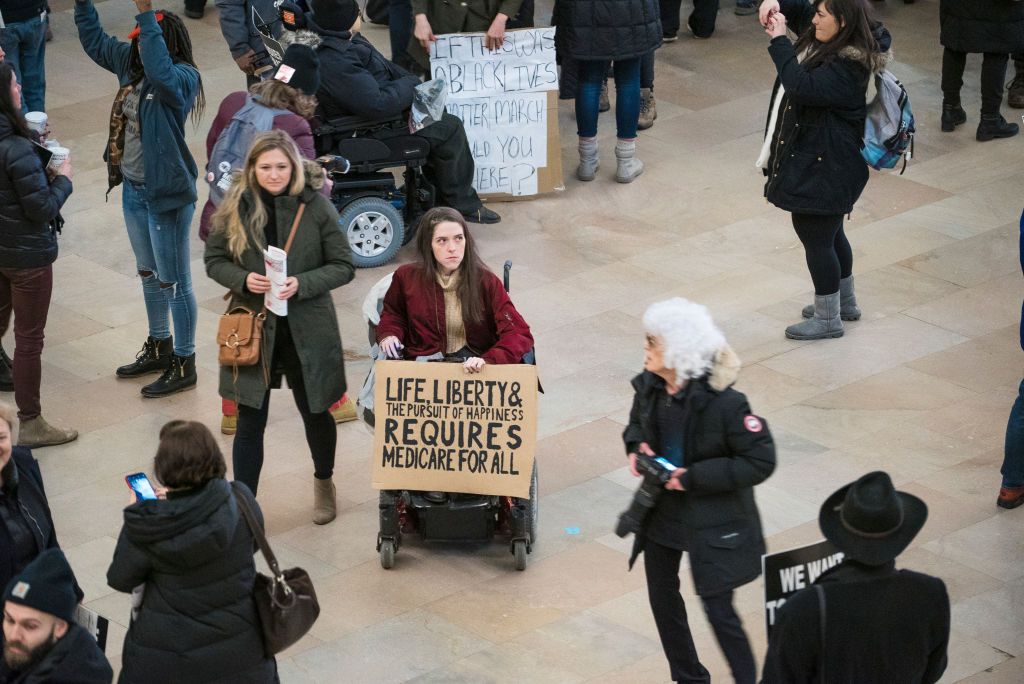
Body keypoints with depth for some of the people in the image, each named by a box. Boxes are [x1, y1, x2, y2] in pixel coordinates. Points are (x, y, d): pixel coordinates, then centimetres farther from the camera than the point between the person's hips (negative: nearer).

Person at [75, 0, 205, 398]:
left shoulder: (182, 77, -23)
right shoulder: (131, 62, 0)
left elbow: (160, 72, -47)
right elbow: (95, 41, 17)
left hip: (168, 194, -9)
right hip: (134, 188, 9)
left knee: (173, 280, 4)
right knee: (149, 274, 23)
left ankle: (184, 365, 18)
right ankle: (159, 349, 41)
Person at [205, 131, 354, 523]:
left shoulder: (316, 206, -10)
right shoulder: (235, 207, -5)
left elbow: (343, 266, -6)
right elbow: (214, 260, 4)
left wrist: (301, 284, -21)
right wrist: (243, 280, -16)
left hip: (307, 329, 0)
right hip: (252, 328, 0)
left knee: (315, 413, 17)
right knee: (249, 421, 1)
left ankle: (323, 483, 44)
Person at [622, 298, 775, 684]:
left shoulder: (722, 403, -27)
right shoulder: (649, 387, -8)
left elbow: (761, 461, -23)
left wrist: (694, 477, -25)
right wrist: (636, 448, -8)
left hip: (711, 521, -7)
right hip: (661, 511, 7)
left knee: (718, 609, -1)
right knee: (662, 596, 19)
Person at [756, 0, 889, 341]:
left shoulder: (847, 68, -26)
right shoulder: (825, 42, 2)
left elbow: (802, 87, -37)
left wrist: (779, 41, -30)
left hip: (824, 168, -10)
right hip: (814, 159, 10)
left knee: (815, 236, 1)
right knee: (829, 233, 23)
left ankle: (828, 319, 15)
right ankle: (845, 302, 40)